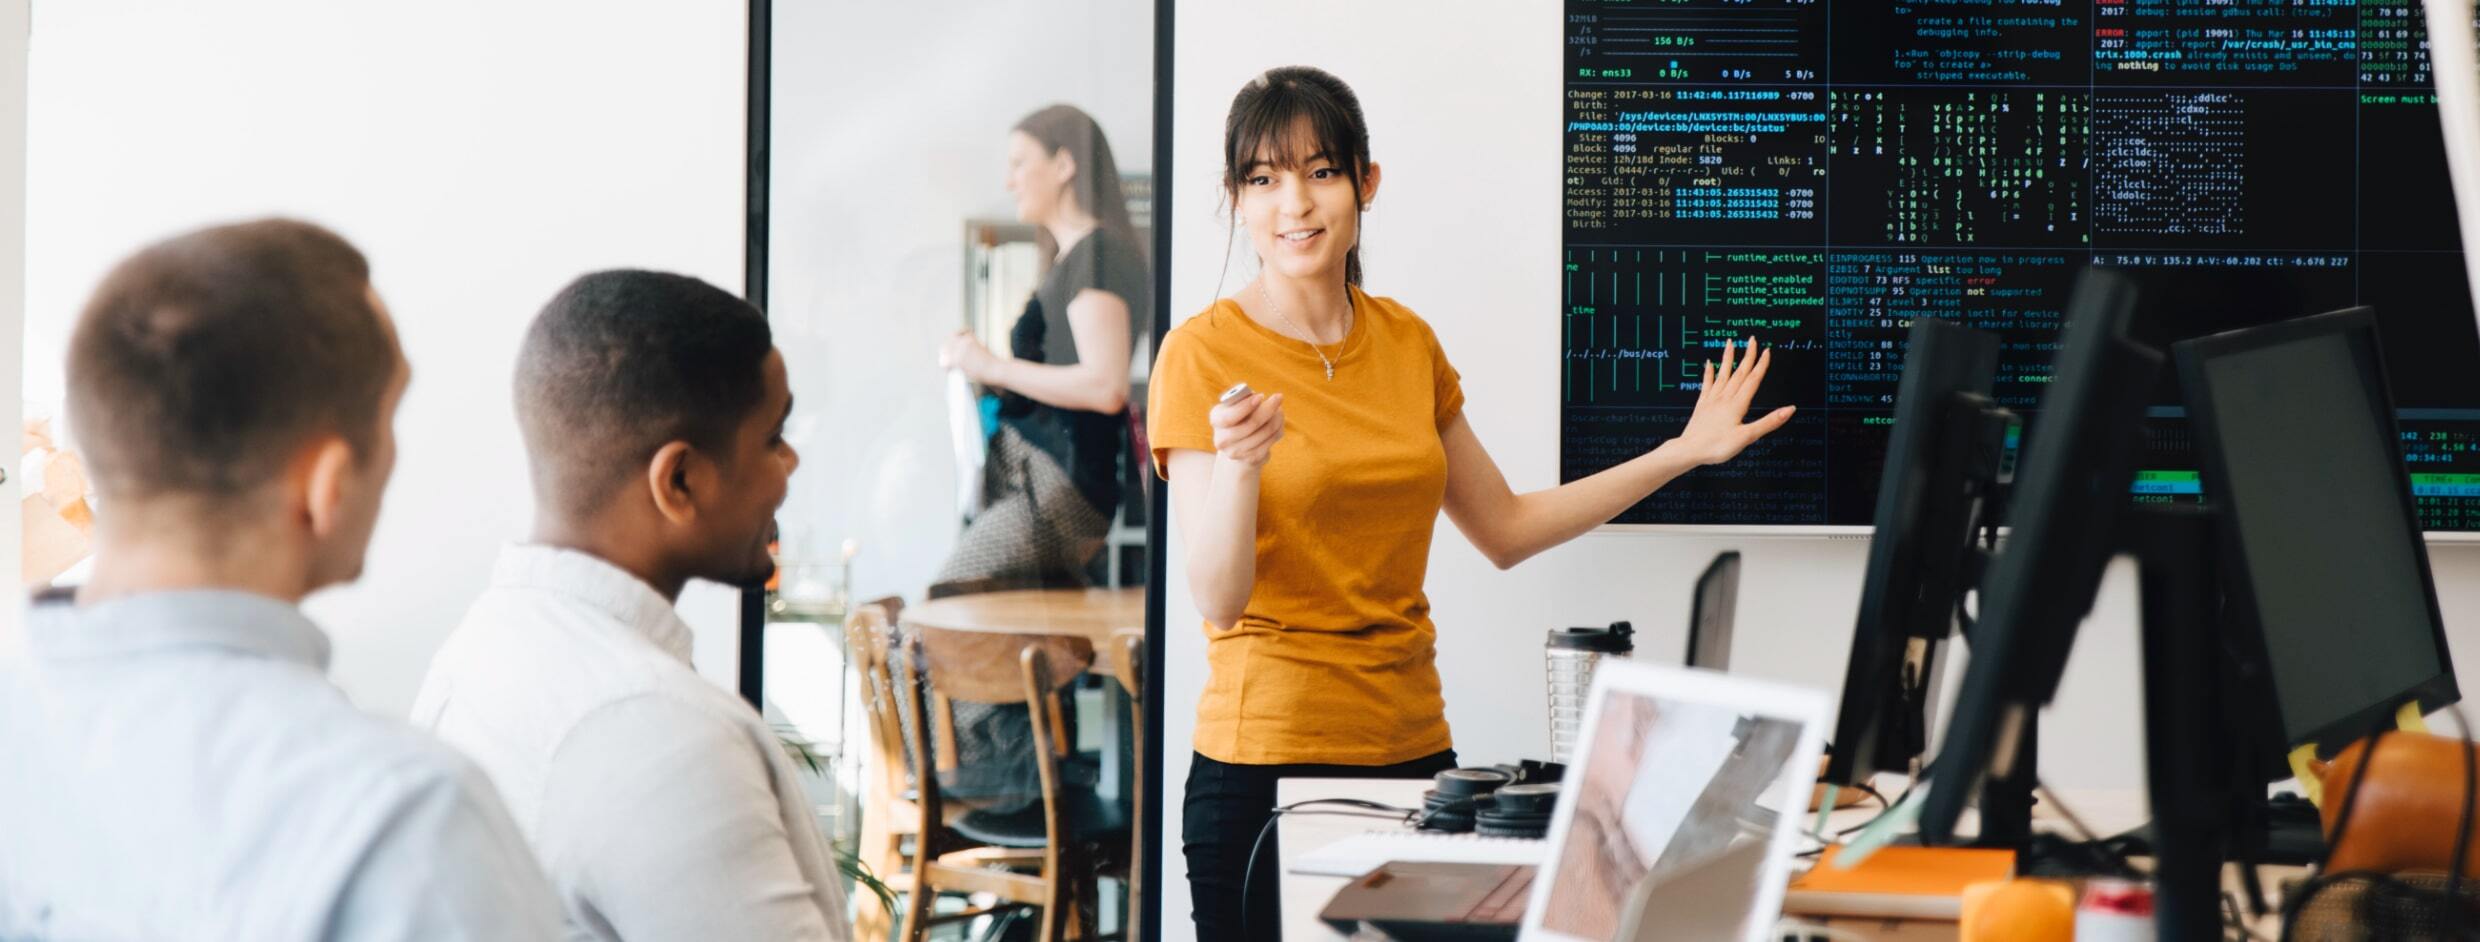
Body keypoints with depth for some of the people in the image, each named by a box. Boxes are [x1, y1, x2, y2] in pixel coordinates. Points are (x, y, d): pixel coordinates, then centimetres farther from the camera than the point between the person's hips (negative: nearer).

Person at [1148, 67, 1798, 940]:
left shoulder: (1406, 340, 8)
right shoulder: (1201, 355, -9)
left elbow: (1504, 529, 18)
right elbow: (1219, 600, -15)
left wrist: (1683, 452, 17)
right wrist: (1239, 464, -33)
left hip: (1412, 741, 5)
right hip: (1266, 759, -5)